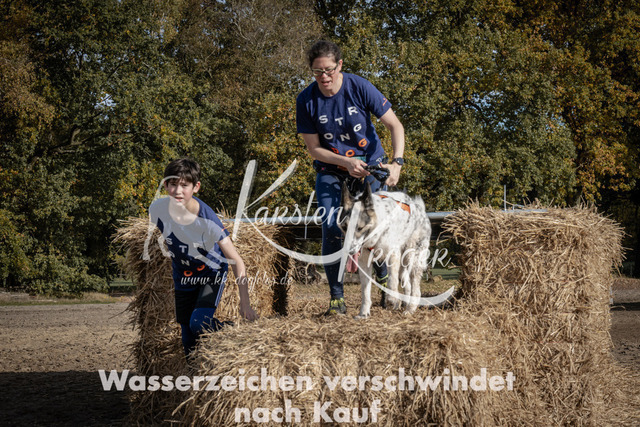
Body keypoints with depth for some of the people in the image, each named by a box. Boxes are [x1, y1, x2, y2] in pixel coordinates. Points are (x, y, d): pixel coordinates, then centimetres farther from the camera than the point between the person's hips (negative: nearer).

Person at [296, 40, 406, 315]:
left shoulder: (360, 87, -18)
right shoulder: (306, 101, -15)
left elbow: (395, 125, -15)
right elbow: (313, 148, -9)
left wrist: (396, 162, -29)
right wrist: (348, 162, -22)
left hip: (370, 163, 0)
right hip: (330, 170, 0)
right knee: (331, 230, -13)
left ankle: (383, 278, 17)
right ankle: (336, 297, -3)